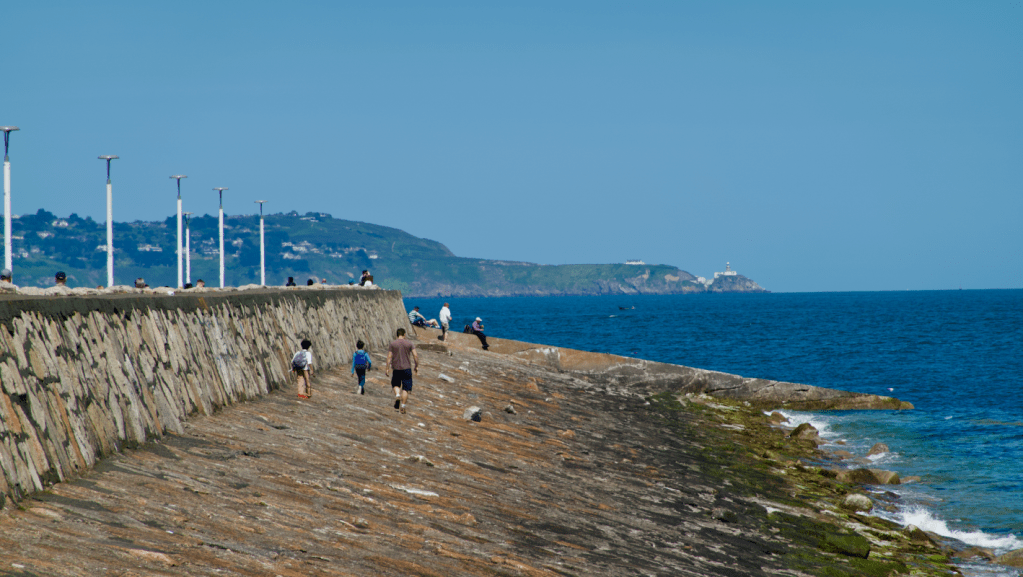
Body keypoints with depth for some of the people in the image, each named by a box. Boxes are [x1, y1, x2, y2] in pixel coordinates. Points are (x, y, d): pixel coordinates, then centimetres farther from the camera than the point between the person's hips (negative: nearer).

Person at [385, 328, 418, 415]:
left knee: (396, 384, 21)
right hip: (407, 368, -1)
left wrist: (387, 368, 0)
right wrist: (416, 366, 6)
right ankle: (403, 406, -3)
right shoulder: (409, 343, 0)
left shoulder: (392, 344, 0)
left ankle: (397, 395, -8)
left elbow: (389, 357, -4)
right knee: (405, 388, 4)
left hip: (396, 368, 1)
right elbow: (415, 355, -4)